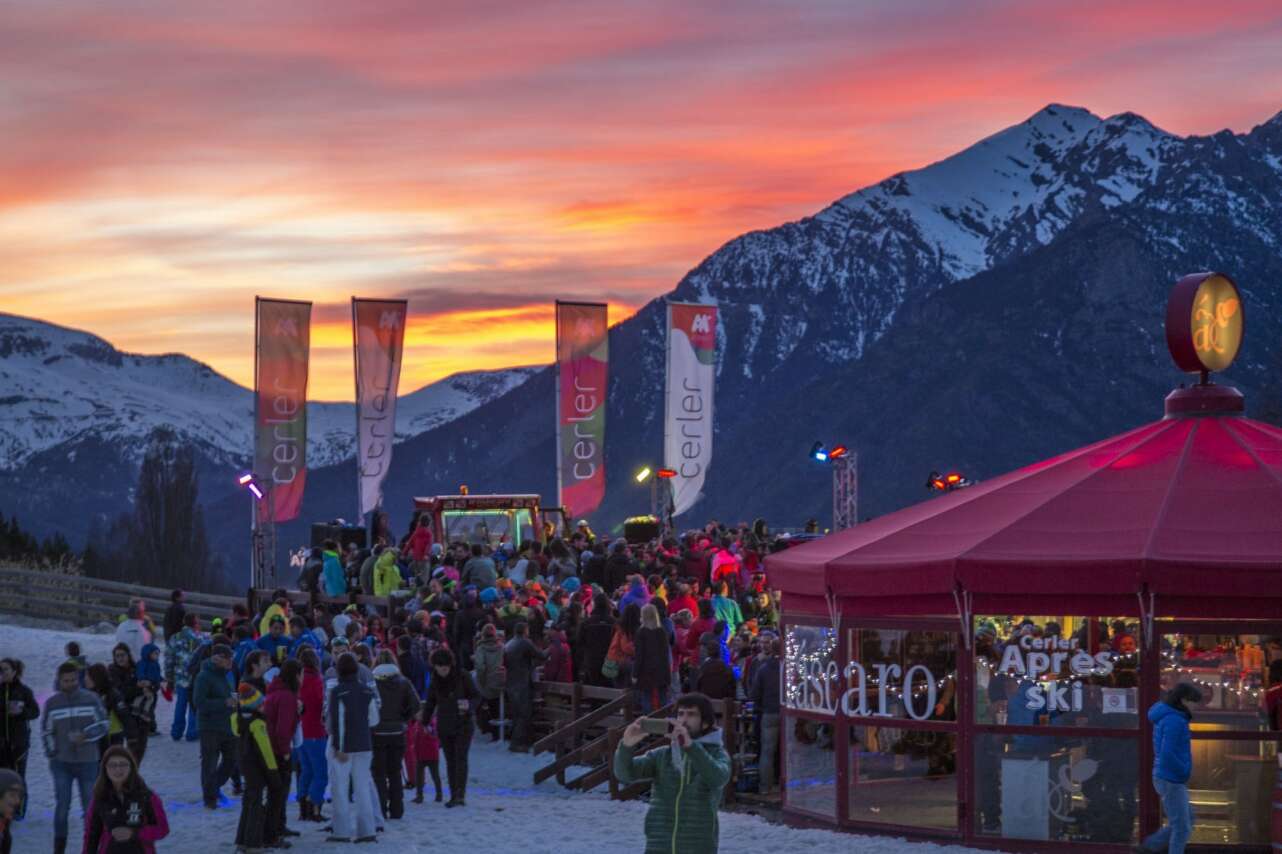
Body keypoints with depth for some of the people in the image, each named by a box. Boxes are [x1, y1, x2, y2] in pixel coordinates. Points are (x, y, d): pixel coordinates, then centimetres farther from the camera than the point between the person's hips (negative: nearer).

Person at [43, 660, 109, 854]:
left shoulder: (90, 699, -4)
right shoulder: (52, 703, -1)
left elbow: (102, 726, -1)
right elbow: (46, 731, 9)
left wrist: (84, 735, -17)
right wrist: (52, 753, -1)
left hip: (88, 761, 0)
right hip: (61, 763, 0)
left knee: (91, 806, 7)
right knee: (62, 805, -3)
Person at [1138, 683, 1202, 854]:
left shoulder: (1165, 717, 12)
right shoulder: (1174, 721, -20)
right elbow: (1167, 755, -27)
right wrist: (1185, 772, -13)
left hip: (1166, 778, 10)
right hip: (1171, 780, -10)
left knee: (1187, 820, 19)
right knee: (1182, 827, 0)